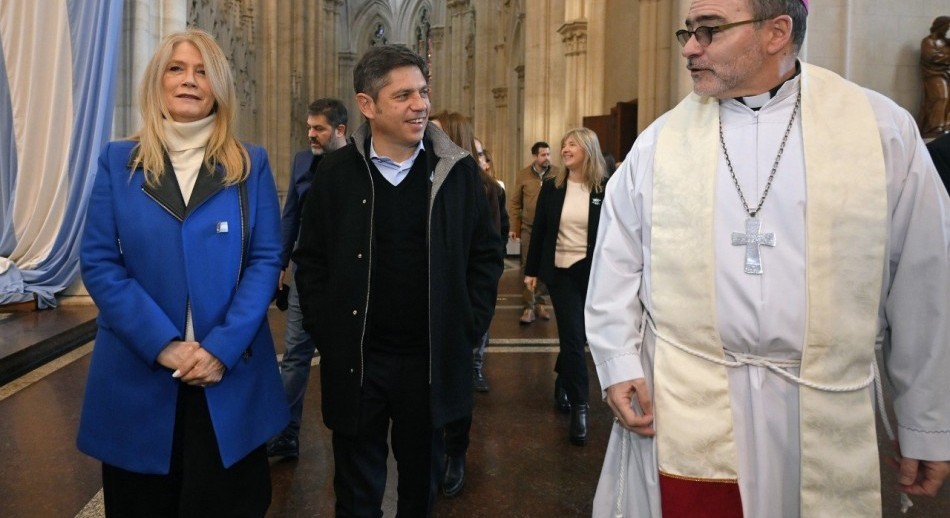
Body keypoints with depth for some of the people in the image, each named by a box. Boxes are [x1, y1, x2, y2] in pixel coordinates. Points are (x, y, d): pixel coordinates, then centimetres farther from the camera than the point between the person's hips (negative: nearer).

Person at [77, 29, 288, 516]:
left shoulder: (250, 164, 2)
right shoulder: (117, 161, 2)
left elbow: (266, 260, -4)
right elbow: (98, 263, -4)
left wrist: (221, 348, -15)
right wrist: (162, 345, -14)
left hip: (231, 374, 0)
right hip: (138, 376, 1)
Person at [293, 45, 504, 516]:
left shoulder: (458, 170, -2)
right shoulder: (336, 172, -3)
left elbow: (486, 253, 4)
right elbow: (310, 259, 3)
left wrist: (469, 326, -3)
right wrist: (324, 329, -4)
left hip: (432, 360, 1)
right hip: (355, 360, 0)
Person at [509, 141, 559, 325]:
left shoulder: (558, 174, -1)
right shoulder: (523, 175, 1)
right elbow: (515, 203, 4)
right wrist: (514, 227, -1)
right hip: (529, 228, 0)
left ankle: (538, 302, 25)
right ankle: (529, 307, 6)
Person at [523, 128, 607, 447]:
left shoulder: (604, 189, -4)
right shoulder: (552, 188, 2)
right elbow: (539, 230, 5)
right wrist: (531, 270, 4)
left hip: (592, 273, 0)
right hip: (560, 271, 0)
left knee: (575, 337, 13)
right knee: (573, 338, -2)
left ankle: (562, 378, 41)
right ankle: (579, 407, 4)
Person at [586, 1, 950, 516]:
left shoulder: (885, 129, -1)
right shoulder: (658, 141, 2)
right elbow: (616, 268, 6)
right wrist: (618, 366, -4)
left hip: (824, 410, 0)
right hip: (684, 407, 1)